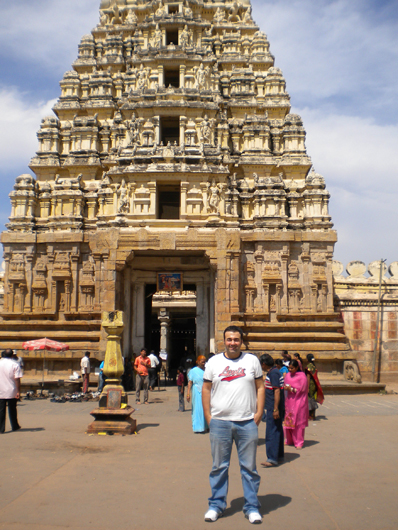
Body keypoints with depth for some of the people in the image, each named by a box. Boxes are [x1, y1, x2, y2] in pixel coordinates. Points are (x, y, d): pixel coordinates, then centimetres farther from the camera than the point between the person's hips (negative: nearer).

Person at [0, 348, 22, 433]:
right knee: (12, 409, 13)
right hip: (12, 392, -1)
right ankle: (14, 426, 25)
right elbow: (17, 379, -13)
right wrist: (18, 391, -9)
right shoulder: (15, 365, -8)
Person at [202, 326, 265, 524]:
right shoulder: (214, 362, 5)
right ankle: (216, 504, 24)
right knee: (219, 466, 10)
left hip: (247, 423, 0)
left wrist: (259, 412, -2)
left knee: (249, 467, 8)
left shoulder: (252, 360, 5)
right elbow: (206, 389, 7)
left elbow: (260, 387, 7)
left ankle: (252, 506, 21)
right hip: (219, 422, 0)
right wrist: (208, 416, 1)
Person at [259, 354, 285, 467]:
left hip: (274, 408, -10)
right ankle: (279, 455, 27)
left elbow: (277, 391, -22)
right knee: (277, 430, 17)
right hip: (274, 408, 10)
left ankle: (272, 458, -7)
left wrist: (275, 409, -24)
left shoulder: (273, 373, -17)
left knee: (271, 432, -8)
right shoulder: (272, 372, 14)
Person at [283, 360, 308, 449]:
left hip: (298, 402, -5)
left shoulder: (302, 376, -7)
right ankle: (289, 440, 21)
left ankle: (299, 442, 7)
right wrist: (285, 388, -7)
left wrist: (291, 389, -17)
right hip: (289, 401, 5)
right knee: (288, 421, 7)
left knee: (298, 422, -2)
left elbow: (302, 389, -10)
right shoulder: (288, 375, 9)